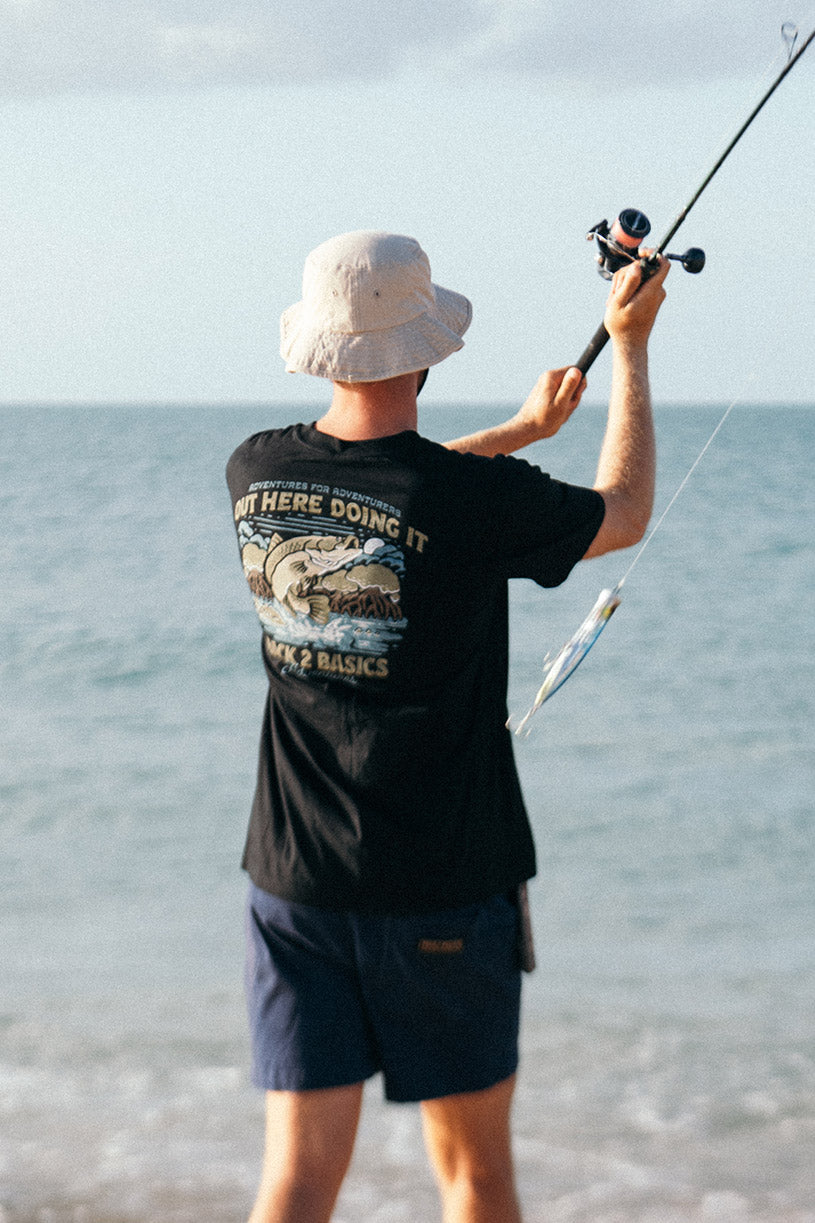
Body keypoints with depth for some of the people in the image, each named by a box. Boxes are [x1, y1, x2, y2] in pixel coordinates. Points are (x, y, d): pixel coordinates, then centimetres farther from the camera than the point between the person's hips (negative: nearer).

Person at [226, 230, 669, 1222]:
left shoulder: (256, 474, -2)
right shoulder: (478, 504, -17)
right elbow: (623, 514, 3)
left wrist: (524, 428, 32)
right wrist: (629, 347, 15)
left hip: (293, 880, 4)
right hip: (443, 892, -4)